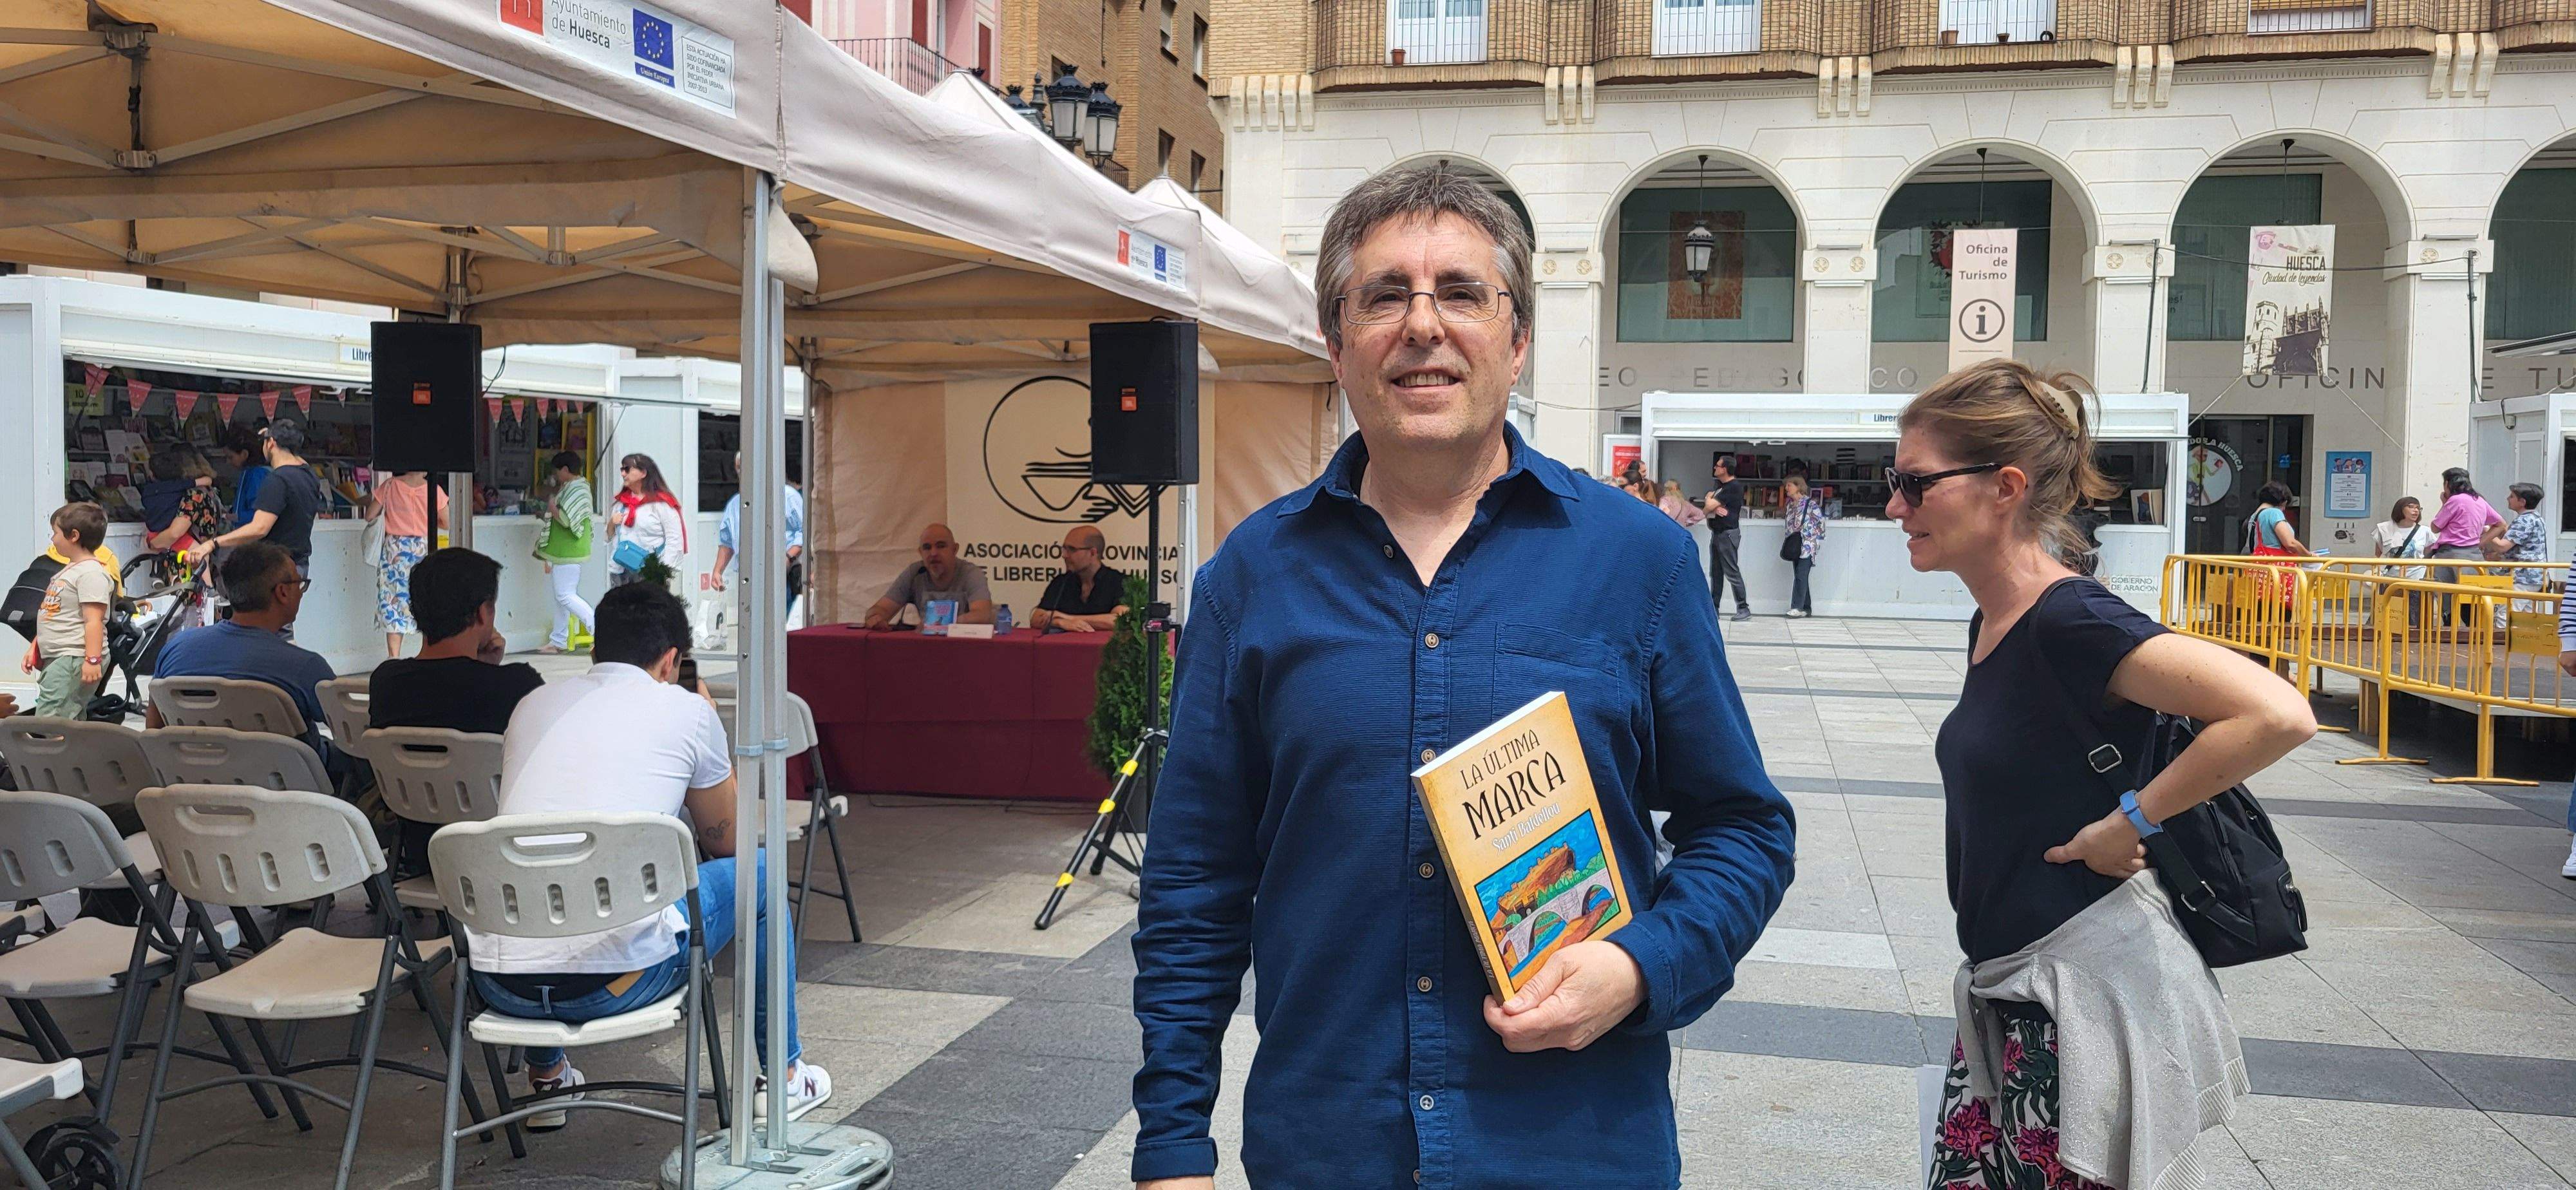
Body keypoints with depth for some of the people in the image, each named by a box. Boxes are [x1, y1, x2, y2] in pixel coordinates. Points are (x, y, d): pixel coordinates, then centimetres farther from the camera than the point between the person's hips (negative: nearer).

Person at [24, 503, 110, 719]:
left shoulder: (91, 572, -13)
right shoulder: (69, 570, 20)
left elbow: (93, 620, -21)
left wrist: (93, 659, -26)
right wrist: (34, 648, 26)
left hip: (75, 659, -11)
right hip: (56, 659, 11)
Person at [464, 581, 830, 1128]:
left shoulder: (531, 705, 16)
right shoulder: (685, 709, 4)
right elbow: (726, 841, 19)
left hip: (498, 985, 5)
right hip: (613, 980, -5)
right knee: (757, 870, 19)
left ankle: (546, 1079, 42)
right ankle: (785, 1075, 30)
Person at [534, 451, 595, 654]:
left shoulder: (578, 490, -17)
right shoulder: (569, 487, 16)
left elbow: (566, 519, -26)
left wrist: (551, 508, -10)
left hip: (568, 553, -11)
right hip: (562, 552, 11)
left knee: (566, 596, -13)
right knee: (561, 596, 14)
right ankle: (558, 641, 20)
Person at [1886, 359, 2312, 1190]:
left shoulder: (2071, 622, -19)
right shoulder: (1993, 623, 7)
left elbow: (2279, 715, -28)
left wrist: (2129, 821, -19)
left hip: (2087, 990, -8)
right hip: (2008, 994, 8)